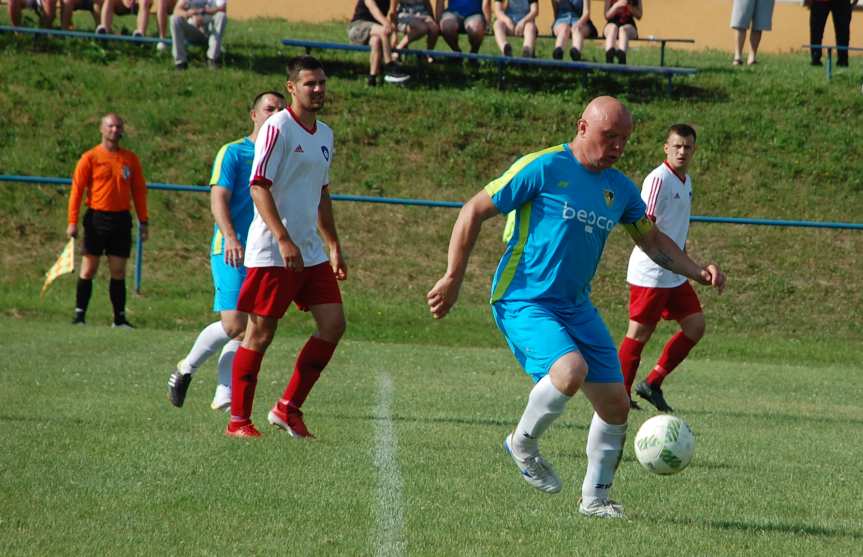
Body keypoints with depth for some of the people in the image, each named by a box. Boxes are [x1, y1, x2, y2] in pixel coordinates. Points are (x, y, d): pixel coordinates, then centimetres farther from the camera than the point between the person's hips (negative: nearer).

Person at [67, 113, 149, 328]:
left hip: (121, 220, 3)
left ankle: (120, 319, 7)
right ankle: (79, 315, 4)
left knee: (118, 272, 4)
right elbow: (77, 189, -2)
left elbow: (139, 191, 12)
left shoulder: (131, 159, 8)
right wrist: (72, 222, -8)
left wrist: (144, 222, 6)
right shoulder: (90, 157, -1)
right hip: (97, 219, -2)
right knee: (88, 270, -2)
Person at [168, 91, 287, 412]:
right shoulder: (233, 153, 0)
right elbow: (218, 199, -8)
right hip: (232, 252, -5)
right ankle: (186, 369, 9)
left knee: (247, 329, -1)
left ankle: (224, 396, 1)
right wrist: (231, 238, -23)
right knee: (234, 324, -13)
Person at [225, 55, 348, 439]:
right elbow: (259, 187, -16)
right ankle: (238, 420, 4)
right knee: (260, 333, -4)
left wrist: (333, 245, 21)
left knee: (333, 324, -1)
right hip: (271, 252, -8)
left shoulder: (324, 134, 15)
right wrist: (284, 240, -23)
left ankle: (288, 408, 7)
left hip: (312, 252, 8)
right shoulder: (277, 128, -10)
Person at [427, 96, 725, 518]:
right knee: (571, 370, -31)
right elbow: (474, 211, -8)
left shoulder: (620, 189, 9)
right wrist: (452, 279, -10)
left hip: (576, 306, 7)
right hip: (523, 301, -7)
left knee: (615, 403, 3)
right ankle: (523, 444, -3)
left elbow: (652, 241, 24)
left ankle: (595, 497, 22)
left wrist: (697, 272, 7)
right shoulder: (543, 168, -11)